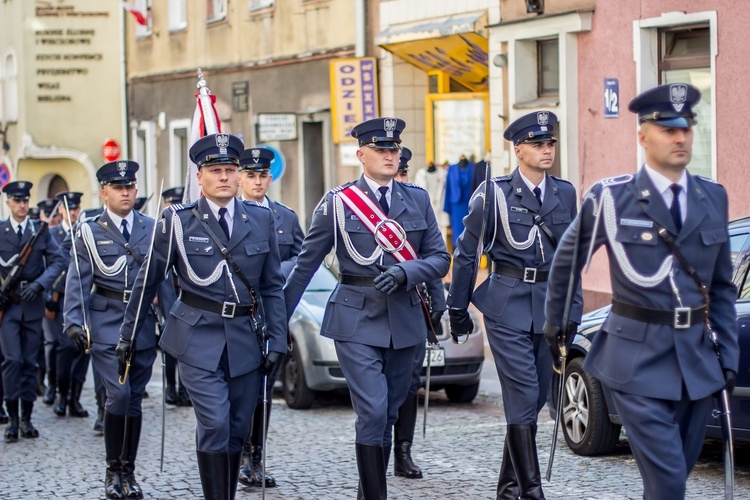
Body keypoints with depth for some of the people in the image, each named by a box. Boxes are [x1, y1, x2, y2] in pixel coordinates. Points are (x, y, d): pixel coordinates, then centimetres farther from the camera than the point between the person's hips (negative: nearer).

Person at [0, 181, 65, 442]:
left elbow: (57, 261, 0)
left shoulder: (41, 231, 6)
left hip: (33, 303, 2)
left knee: (30, 362, 5)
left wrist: (39, 284, -14)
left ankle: (27, 418, 12)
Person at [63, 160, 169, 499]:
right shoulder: (89, 231, 2)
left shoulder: (152, 229, 9)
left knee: (134, 399, 6)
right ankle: (113, 470, 1)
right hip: (106, 322, -3)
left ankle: (128, 471, 17)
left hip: (143, 324, 3)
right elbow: (78, 281, -2)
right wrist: (73, 322, -13)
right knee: (118, 394, -14)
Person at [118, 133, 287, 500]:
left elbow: (273, 287, 8)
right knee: (214, 425, -14)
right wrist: (128, 333, 8)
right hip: (198, 338, -3)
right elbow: (148, 281, 6)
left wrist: (276, 342, 2)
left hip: (246, 340, 3)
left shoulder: (261, 219, 5)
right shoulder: (178, 221, -1)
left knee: (237, 430, 8)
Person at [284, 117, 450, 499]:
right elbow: (305, 264, 4)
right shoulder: (337, 202, -1)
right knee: (373, 412, -14)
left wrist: (404, 272, -14)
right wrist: (280, 317, 3)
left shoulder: (418, 199, 8)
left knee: (388, 414, 9)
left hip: (405, 321, 4)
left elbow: (440, 259, 6)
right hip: (357, 322, -4)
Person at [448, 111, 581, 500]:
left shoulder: (565, 194, 9)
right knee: (523, 397, -11)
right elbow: (466, 253, 2)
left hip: (550, 306, 5)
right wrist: (457, 308, 3)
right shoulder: (494, 193, -4)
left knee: (534, 397, 8)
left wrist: (572, 310, 11)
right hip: (507, 305, -5)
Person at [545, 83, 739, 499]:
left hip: (697, 361, 5)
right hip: (638, 360, -5)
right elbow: (567, 260, 10)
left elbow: (722, 285, 13)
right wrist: (555, 321, 18)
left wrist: (728, 355, 9)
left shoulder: (713, 198, 8)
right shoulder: (611, 198, -5)